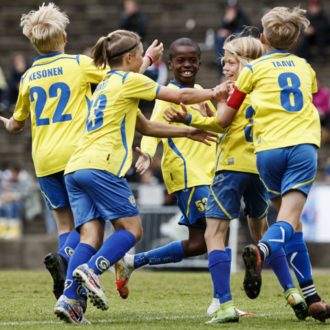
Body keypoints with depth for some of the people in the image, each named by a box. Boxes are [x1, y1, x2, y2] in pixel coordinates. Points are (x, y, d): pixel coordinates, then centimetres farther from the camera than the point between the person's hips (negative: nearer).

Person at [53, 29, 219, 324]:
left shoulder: (107, 84, 28)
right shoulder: (129, 80, 2)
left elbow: (146, 126, 31)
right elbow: (182, 96, 3)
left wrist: (188, 132, 31)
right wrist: (214, 93, 18)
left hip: (75, 168, 8)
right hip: (101, 166, -8)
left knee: (91, 235, 0)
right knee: (131, 228, -3)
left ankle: (69, 298, -18)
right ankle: (90, 270, -26)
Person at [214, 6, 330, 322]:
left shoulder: (254, 68, 10)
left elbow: (224, 118, 13)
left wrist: (222, 100, 34)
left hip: (269, 148, 0)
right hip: (303, 145, 0)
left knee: (290, 221, 10)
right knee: (288, 220, -11)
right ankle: (261, 250, -45)